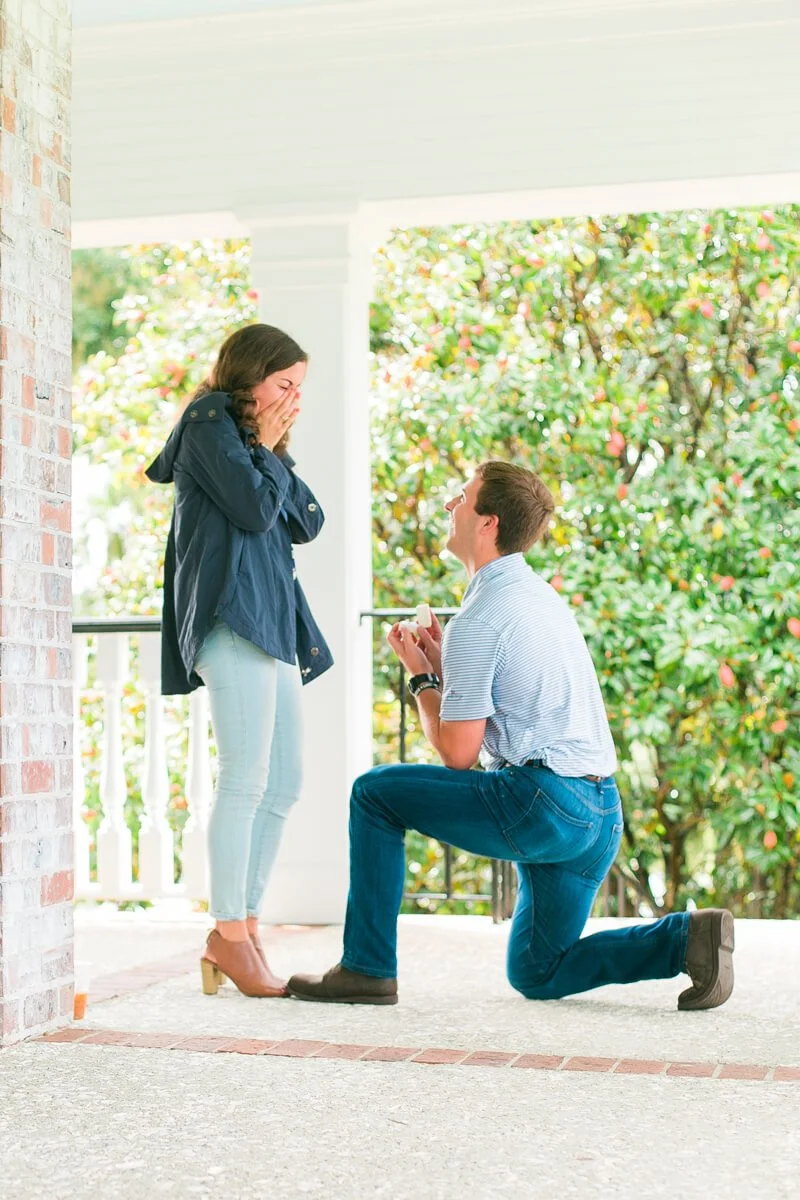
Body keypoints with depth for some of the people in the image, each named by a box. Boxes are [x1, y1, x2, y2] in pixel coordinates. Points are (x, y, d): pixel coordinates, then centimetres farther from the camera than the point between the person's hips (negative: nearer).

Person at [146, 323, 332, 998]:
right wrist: (265, 448, 3)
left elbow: (308, 523, 17)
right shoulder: (210, 420, 0)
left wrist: (274, 454, 9)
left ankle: (244, 927, 10)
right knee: (247, 777, -14)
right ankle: (229, 935, -11)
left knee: (284, 785, 6)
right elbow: (255, 508, -12)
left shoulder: (255, 439, 27)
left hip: (273, 619, 10)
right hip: (232, 612, -10)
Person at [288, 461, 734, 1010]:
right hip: (602, 811, 9)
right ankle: (688, 937, 2)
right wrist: (442, 665, 17)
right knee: (539, 976, 19)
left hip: (542, 800, -9)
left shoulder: (478, 620, -12)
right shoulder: (541, 595, 17)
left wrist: (421, 677, 3)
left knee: (375, 793, 2)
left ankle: (367, 968, 4)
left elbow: (458, 752, -11)